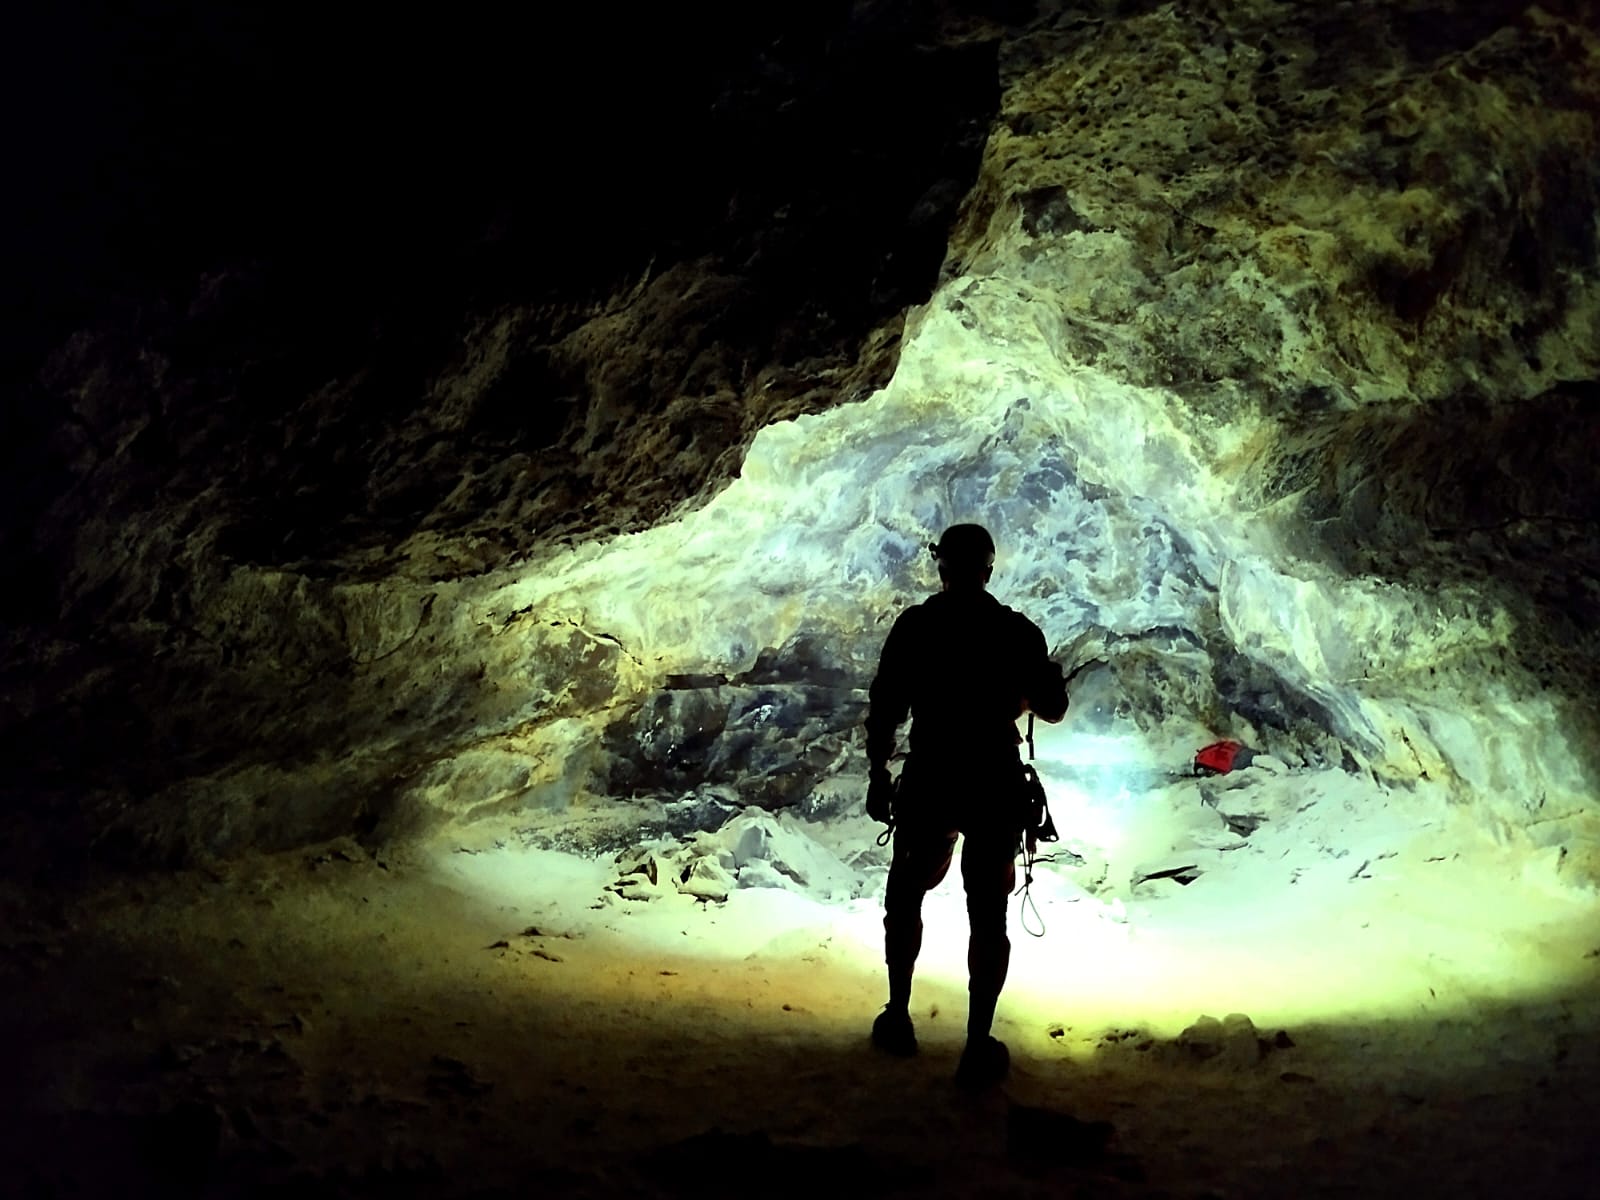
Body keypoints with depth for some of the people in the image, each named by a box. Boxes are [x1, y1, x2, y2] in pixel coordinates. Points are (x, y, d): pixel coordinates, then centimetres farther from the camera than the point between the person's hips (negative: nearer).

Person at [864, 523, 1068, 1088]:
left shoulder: (915, 625, -5)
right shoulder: (1018, 631, -4)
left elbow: (884, 708, -5)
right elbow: (1052, 709, 4)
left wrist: (878, 775, 5)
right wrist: (1044, 679, 25)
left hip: (928, 783, 0)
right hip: (996, 787, 0)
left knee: (905, 895, 20)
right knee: (988, 914, 6)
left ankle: (899, 1018, 26)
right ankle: (978, 1047, 4)